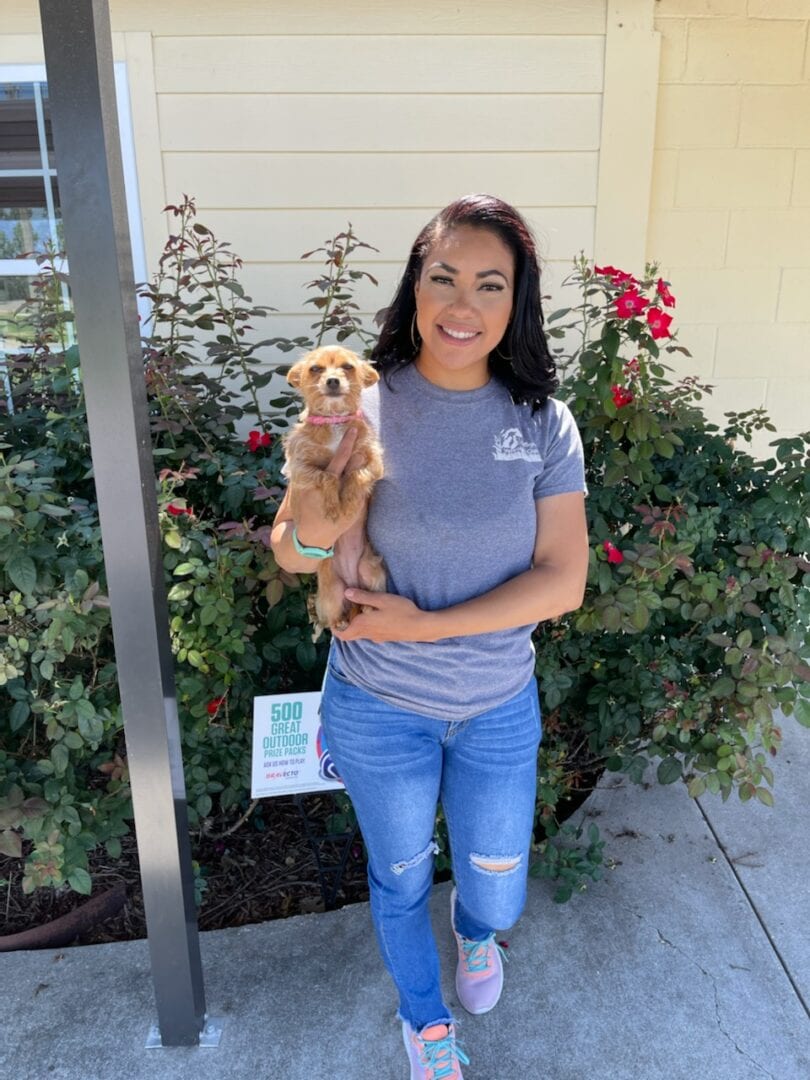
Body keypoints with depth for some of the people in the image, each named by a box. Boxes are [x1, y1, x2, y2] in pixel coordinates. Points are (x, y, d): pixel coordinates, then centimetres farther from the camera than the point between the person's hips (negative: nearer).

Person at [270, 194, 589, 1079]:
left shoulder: (542, 423, -10)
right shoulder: (364, 408, -14)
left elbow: (563, 580, -13)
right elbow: (292, 557, -11)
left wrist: (424, 624, -21)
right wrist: (328, 476, -33)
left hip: (500, 707, 1)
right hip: (379, 706, -1)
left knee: (497, 888, 20)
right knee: (399, 878, 21)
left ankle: (476, 933, 60)